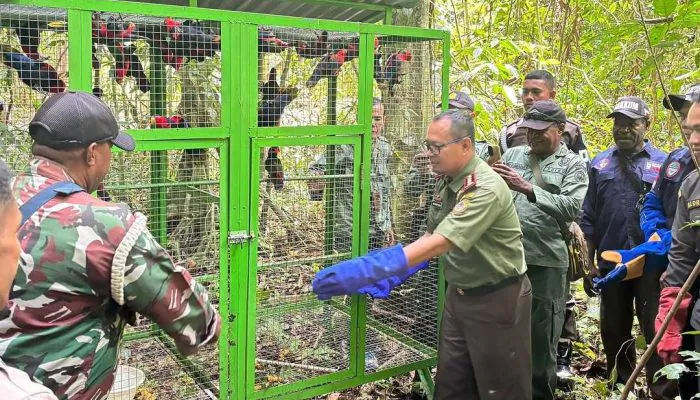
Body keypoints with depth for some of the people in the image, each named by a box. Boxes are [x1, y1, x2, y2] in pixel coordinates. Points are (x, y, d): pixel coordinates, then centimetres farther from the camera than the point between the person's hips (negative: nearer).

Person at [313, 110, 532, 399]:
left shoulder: (486, 188, -27)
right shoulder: (445, 182, 1)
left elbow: (439, 243, -36)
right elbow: (430, 237, 10)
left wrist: (369, 270, -42)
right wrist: (392, 276, 0)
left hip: (496, 299, -8)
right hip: (459, 294, 8)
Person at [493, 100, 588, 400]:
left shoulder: (573, 165, 0)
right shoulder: (512, 155, 10)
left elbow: (571, 208, -16)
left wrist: (527, 187, -24)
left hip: (547, 261, -3)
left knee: (541, 336, 8)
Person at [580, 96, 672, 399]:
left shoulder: (662, 164, -1)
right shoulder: (600, 164, 6)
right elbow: (589, 218, 6)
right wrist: (589, 263, 4)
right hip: (610, 264, 3)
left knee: (657, 332, 2)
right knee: (613, 331, 14)